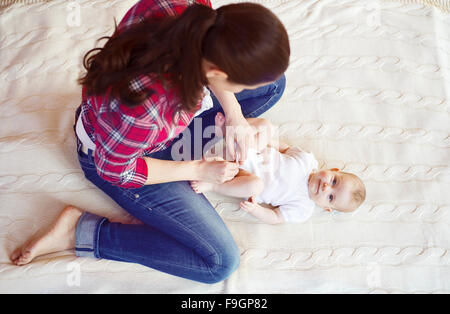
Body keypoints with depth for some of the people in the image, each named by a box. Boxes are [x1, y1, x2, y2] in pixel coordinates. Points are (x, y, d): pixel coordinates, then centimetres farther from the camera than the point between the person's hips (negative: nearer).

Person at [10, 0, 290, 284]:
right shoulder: (140, 110, -45)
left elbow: (211, 64, -5)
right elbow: (114, 171, -24)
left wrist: (235, 115, -12)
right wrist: (198, 169, -18)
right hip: (115, 155, -6)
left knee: (273, 83, 6)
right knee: (219, 262, -6)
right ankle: (83, 231, -2)